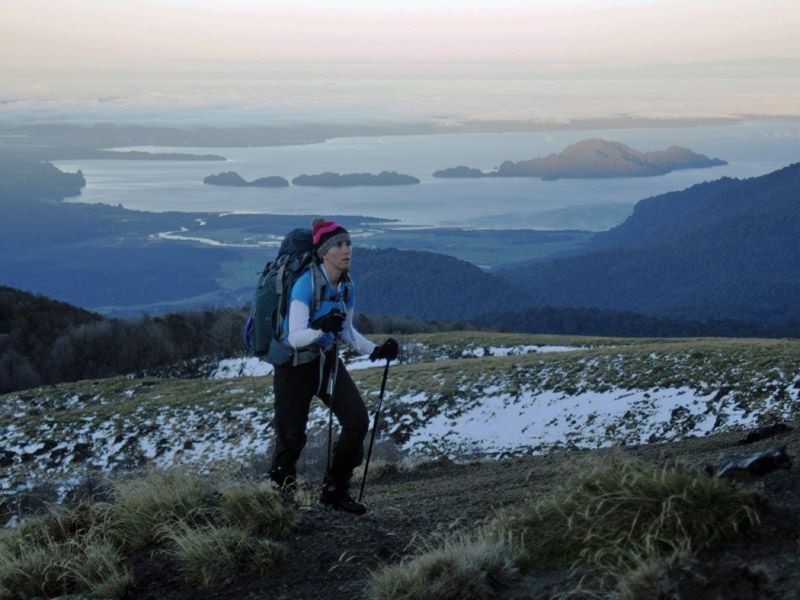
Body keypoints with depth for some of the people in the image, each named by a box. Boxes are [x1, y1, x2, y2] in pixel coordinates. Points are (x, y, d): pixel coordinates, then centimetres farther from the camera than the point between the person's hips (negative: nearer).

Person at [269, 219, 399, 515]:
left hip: (327, 360, 6)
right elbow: (295, 337, -27)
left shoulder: (347, 286, -1)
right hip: (295, 366, -6)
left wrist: (375, 351, 1)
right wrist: (321, 327, -44)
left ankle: (335, 490, 10)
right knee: (291, 437, -1)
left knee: (358, 421, -7)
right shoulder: (306, 284, -23)